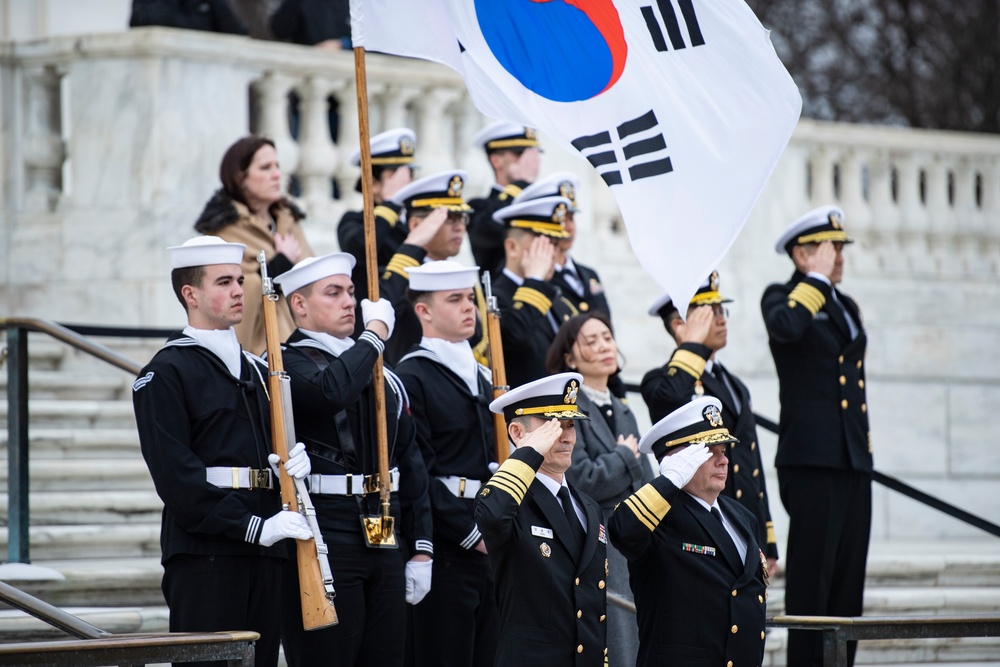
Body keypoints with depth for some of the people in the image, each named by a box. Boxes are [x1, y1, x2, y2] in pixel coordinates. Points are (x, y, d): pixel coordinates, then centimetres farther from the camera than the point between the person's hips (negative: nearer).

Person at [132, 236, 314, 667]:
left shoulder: (256, 371, 20)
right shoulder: (165, 373, -4)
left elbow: (276, 447, 24)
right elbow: (175, 474, -13)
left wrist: (294, 461, -3)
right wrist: (253, 527, -19)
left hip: (262, 551, 7)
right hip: (204, 554, -7)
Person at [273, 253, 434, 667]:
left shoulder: (382, 375, 18)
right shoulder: (288, 365, -4)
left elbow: (410, 463, 18)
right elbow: (331, 392, -27)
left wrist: (421, 549, 11)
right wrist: (374, 333, -13)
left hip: (385, 538, 7)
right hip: (324, 541, -7)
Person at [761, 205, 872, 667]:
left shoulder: (846, 307, 20)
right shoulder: (782, 297, -2)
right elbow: (786, 326, -28)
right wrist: (818, 277, -15)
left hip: (853, 462, 7)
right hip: (812, 460, -7)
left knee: (849, 580, 8)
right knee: (811, 579, -6)